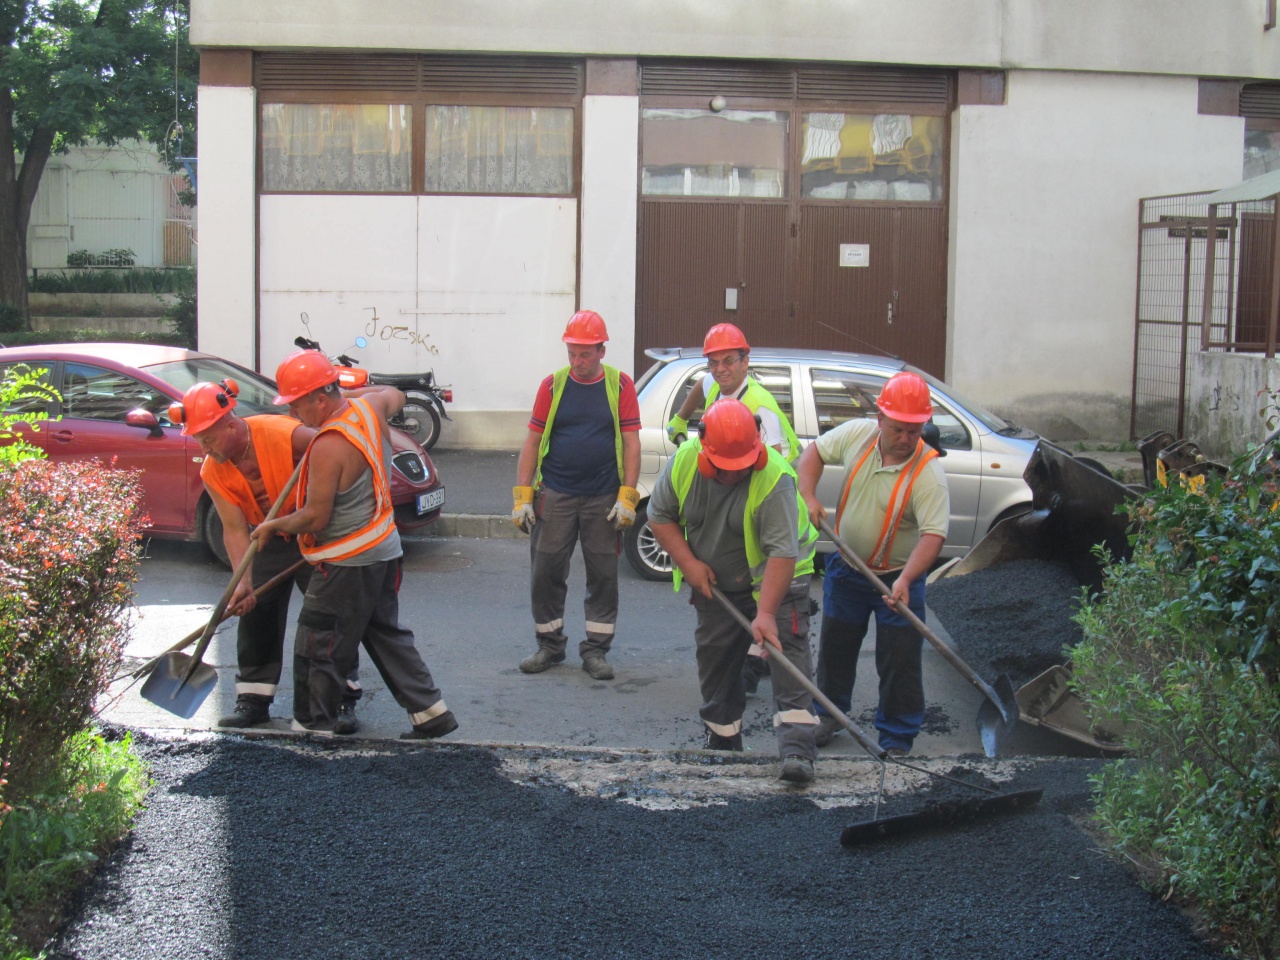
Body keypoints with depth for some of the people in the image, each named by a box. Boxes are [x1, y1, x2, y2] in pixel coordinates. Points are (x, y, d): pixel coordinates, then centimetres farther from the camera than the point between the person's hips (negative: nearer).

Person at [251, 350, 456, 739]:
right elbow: (395, 395, 25)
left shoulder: (327, 447, -25)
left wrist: (273, 526, -5)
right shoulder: (371, 407, -1)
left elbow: (315, 518, -21)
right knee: (386, 634, 19)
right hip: (384, 550, 9)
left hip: (347, 564, -9)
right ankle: (430, 712, 18)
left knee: (317, 649, 4)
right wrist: (349, 393, 19)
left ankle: (311, 728, 14)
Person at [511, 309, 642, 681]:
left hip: (604, 499, -1)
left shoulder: (620, 385, 1)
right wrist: (522, 496, -1)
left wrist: (627, 496, -7)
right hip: (555, 496, 1)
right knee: (546, 574, 3)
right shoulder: (553, 385, 4)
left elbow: (631, 443, 0)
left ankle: (595, 650, 16)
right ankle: (550, 646, 18)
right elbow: (532, 441, 5)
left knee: (603, 577, 4)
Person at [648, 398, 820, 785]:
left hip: (776, 578, -5)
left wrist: (766, 613, -41)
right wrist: (688, 562, -14)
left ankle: (797, 748, -25)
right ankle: (722, 742, 30)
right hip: (715, 583, 5)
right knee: (714, 657, 12)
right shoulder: (683, 462, -16)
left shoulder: (774, 478, -32)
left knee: (785, 647, -19)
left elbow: (782, 553, -35)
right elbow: (660, 515, -2)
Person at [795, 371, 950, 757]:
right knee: (835, 648, 18)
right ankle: (828, 713, 40)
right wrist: (808, 497, -10)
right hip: (846, 567, 4)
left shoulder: (928, 471, -25)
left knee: (900, 662, 0)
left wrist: (905, 580, -44)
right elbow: (814, 452, 6)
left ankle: (897, 742, 15)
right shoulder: (856, 434, -13)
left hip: (898, 577, -4)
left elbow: (933, 534, -31)